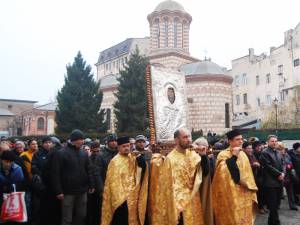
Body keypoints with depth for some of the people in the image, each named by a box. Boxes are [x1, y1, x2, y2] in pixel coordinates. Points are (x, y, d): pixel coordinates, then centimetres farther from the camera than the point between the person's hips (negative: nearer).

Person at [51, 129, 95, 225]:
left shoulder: (84, 153, 7)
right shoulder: (61, 153, -8)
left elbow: (89, 170, 11)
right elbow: (55, 174, -11)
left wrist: (91, 185, 4)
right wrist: (58, 191, -14)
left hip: (82, 191, 5)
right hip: (68, 192, -5)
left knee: (81, 216, 16)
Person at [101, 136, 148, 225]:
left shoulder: (133, 158, 5)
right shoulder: (115, 161, -12)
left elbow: (143, 171, -4)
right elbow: (114, 182, -13)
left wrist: (141, 162, -21)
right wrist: (120, 199, -17)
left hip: (133, 197, 5)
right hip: (121, 198, -5)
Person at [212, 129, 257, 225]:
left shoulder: (242, 154, 10)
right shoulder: (223, 155, -11)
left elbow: (248, 174, 16)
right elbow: (224, 172, -26)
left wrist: (252, 194, 15)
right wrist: (234, 156, -25)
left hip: (245, 195, 7)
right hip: (231, 196, -7)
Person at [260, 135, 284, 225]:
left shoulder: (278, 152, 17)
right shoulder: (265, 152, -9)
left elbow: (281, 164, 14)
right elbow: (268, 167, -15)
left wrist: (282, 173, -4)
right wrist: (279, 174, -13)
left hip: (279, 181, 8)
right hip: (271, 182, -8)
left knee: (276, 204, 14)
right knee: (273, 205, -2)